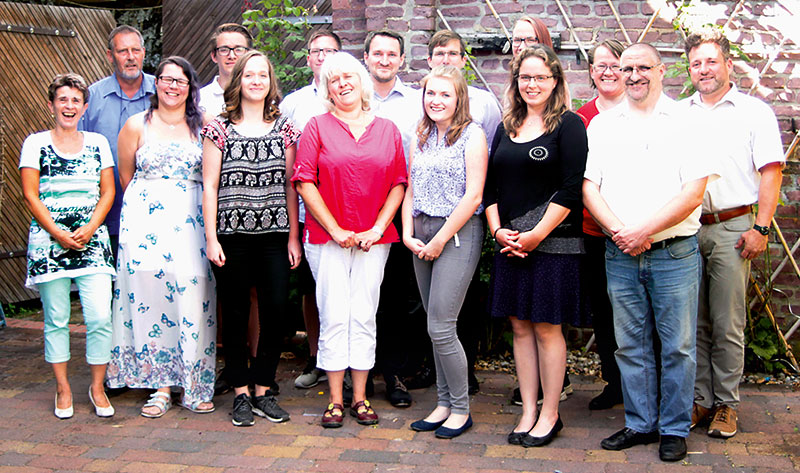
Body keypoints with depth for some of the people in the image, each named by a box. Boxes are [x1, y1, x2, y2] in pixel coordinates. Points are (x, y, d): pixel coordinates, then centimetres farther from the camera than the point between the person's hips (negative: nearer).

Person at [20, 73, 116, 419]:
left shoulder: (97, 142, 12)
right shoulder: (35, 143, 6)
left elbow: (108, 192, 9)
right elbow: (30, 195, 1)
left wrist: (90, 228, -6)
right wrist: (57, 234, -9)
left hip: (92, 238, 1)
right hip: (48, 239, -1)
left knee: (100, 316, -8)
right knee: (56, 318, 3)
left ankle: (97, 387, 8)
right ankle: (63, 389, 17)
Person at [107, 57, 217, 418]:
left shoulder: (204, 125, 8)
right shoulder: (137, 126, 8)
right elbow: (126, 176, 14)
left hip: (191, 222, 0)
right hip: (146, 221, 0)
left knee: (192, 299, -5)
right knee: (150, 297, -3)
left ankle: (194, 386, 4)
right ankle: (161, 386, 5)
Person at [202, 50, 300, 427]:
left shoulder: (284, 129, 8)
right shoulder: (219, 128, 2)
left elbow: (291, 185, 9)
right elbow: (209, 186, 1)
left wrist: (293, 236, 4)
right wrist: (211, 237, -6)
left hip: (274, 236, 2)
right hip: (232, 236, -1)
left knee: (276, 311, -2)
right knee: (236, 314, 4)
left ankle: (263, 389, 13)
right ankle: (241, 393, 16)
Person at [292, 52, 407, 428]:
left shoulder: (387, 130, 10)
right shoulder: (318, 126, 3)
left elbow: (399, 184, 7)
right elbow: (304, 182, -4)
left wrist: (377, 228, -5)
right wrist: (335, 229, -9)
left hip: (373, 239, 2)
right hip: (327, 238, -2)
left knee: (364, 317, 4)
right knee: (334, 317, -1)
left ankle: (360, 397, 14)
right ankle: (335, 400, 9)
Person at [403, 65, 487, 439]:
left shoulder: (472, 135, -5)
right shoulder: (423, 138, 15)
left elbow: (473, 196, -12)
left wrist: (441, 240, -12)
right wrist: (408, 233, 2)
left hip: (458, 233, -6)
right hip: (422, 235, 7)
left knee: (441, 327, -8)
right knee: (435, 327, 10)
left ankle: (461, 409, 6)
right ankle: (444, 404, 20)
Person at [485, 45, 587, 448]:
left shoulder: (568, 124, -4)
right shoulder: (507, 127, 14)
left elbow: (571, 191, -11)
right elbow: (490, 187, 13)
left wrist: (536, 235, -13)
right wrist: (498, 231, -1)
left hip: (552, 244, -5)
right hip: (509, 243, 6)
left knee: (547, 327, 0)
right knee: (519, 325, 9)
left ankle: (550, 414, 13)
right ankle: (528, 410, 19)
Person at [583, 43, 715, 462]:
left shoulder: (684, 121, 0)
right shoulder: (602, 124, 10)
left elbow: (694, 192, -8)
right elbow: (588, 187, 4)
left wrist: (643, 230, -14)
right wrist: (618, 231, -11)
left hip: (674, 253, -3)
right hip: (620, 254, 3)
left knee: (677, 346, 3)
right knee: (630, 345, 10)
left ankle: (675, 430, 16)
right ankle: (640, 424, 23)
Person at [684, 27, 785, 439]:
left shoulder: (754, 111, 5)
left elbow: (771, 172, 0)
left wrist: (761, 228, -9)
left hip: (731, 228, -3)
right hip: (685, 230, 3)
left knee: (727, 325, 0)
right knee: (694, 322, 6)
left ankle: (726, 404, 11)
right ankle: (700, 400, 16)